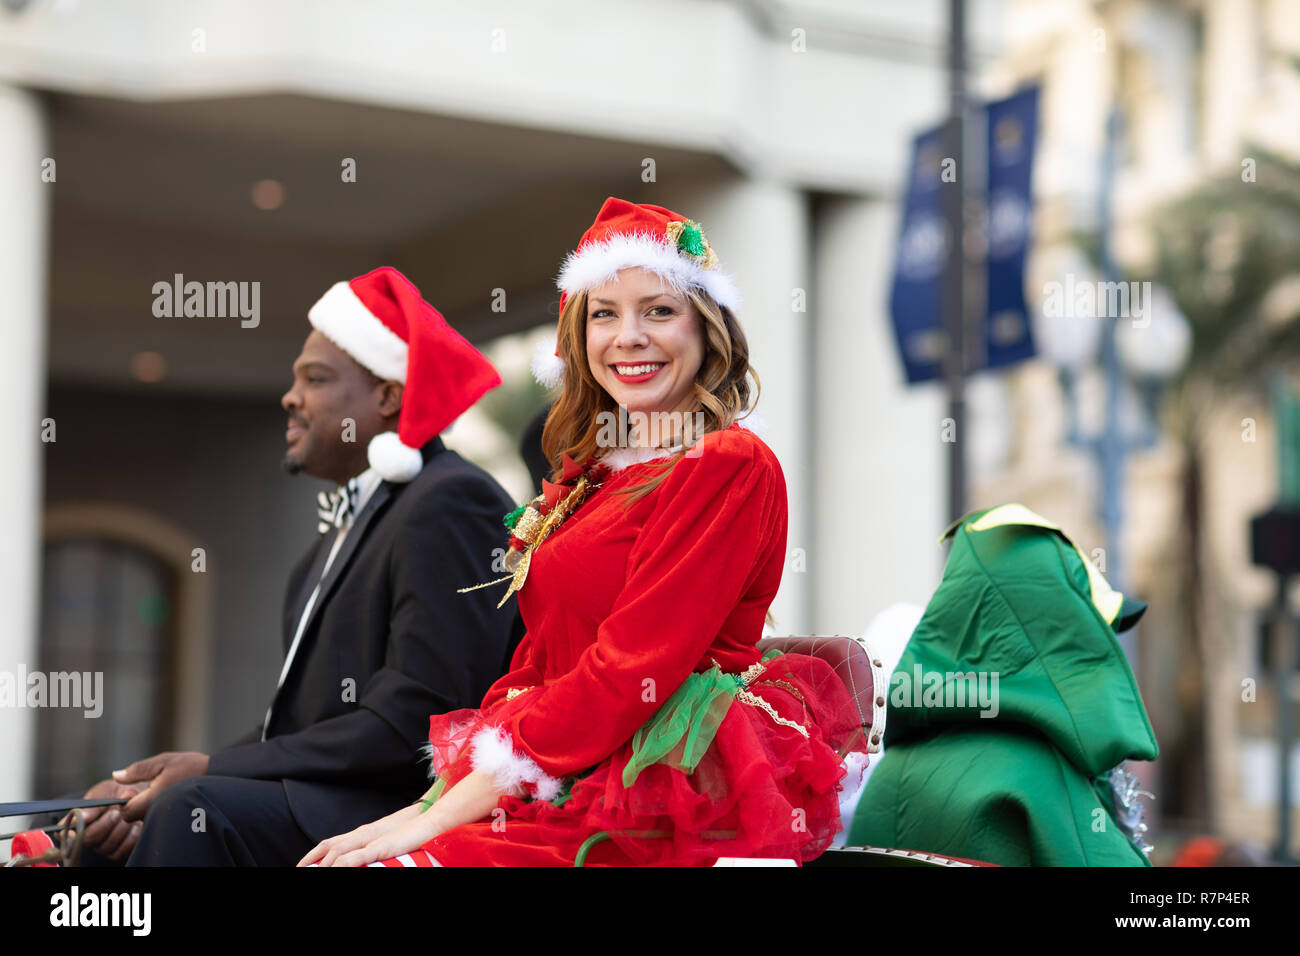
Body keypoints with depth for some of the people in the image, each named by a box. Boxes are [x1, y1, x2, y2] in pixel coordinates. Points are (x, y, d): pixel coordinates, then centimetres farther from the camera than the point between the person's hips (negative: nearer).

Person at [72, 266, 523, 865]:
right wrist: (157, 791, -1)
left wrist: (213, 771, -15)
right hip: (325, 805, 9)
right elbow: (298, 720, 15)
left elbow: (418, 720, -18)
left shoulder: (451, 503, -9)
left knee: (197, 808, -28)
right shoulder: (355, 515, 21)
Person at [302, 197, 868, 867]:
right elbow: (535, 663, 14)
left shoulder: (733, 467, -9)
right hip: (573, 784, 7)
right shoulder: (588, 473, 16)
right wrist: (424, 806, -1)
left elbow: (632, 669, -15)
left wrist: (443, 814, -16)